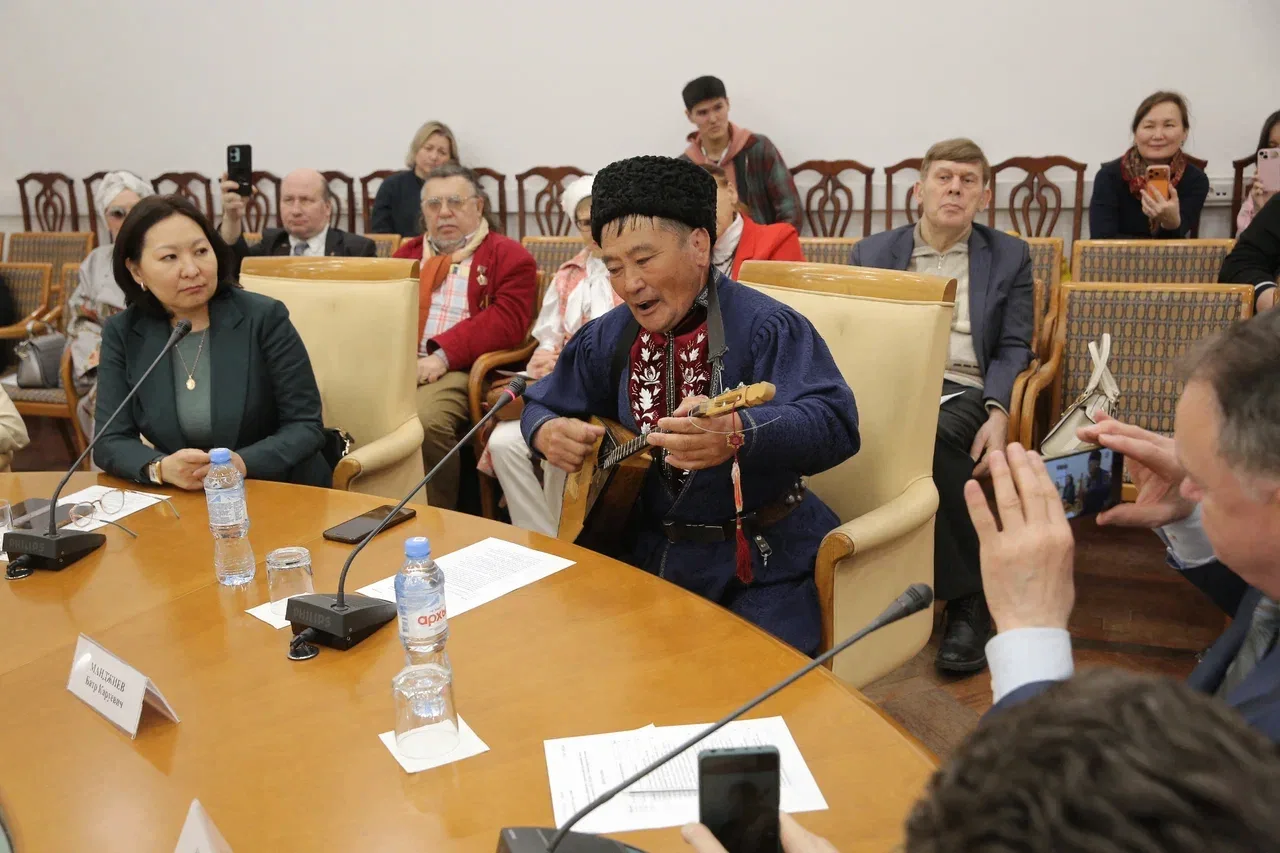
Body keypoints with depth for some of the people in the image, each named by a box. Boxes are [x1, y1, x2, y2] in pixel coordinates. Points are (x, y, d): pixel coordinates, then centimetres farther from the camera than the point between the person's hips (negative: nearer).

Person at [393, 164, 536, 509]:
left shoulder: (509, 256, 6)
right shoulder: (408, 253, 26)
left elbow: (506, 322, -7)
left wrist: (444, 356, -17)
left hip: (460, 369, -5)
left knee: (424, 420, -34)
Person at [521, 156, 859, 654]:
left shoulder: (765, 326, -14)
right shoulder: (607, 338, 6)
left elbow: (836, 425, -28)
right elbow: (541, 403, 19)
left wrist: (738, 435, -47)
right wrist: (547, 432, -6)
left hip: (759, 561, -5)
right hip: (645, 549, 5)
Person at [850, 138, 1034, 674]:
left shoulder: (1009, 257, 16)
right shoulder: (871, 253, 19)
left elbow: (1013, 350, 8)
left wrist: (998, 413, -12)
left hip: (962, 390, -1)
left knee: (932, 436, -38)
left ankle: (967, 603, -25)